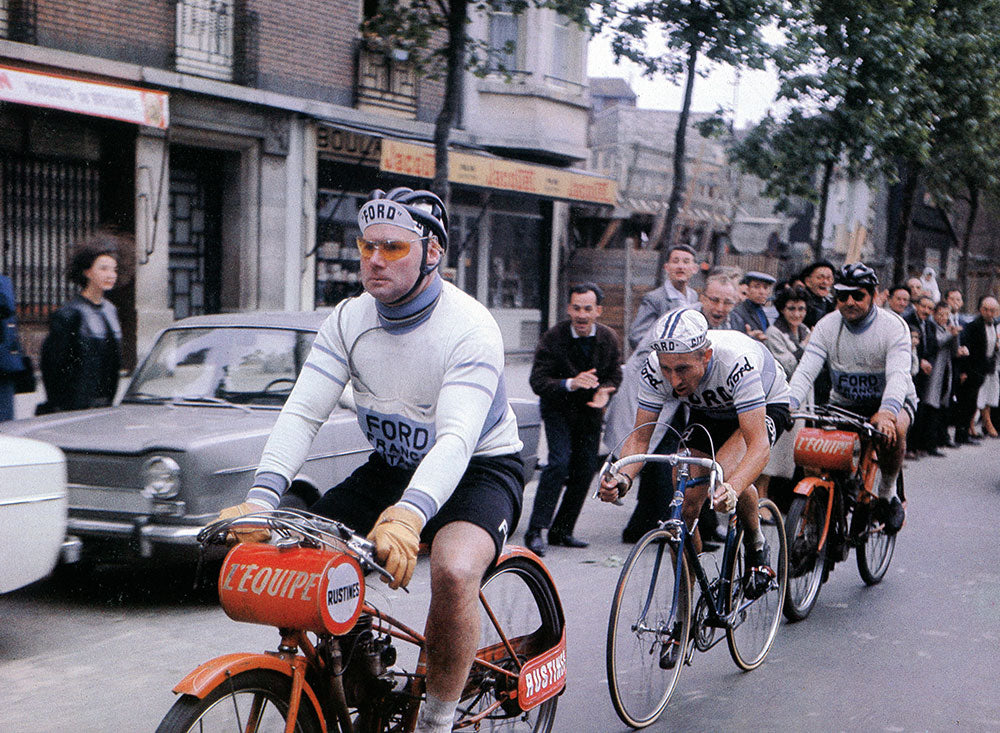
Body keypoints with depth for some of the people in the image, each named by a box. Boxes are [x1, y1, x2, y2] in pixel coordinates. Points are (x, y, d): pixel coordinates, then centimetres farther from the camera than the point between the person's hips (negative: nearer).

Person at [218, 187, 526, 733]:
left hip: (478, 469, -5)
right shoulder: (349, 320, -7)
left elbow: (456, 440, -36)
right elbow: (302, 412, -15)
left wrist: (409, 515, -55)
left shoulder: (471, 328, -23)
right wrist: (261, 498, -32)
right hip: (391, 466, 6)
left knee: (454, 571, -35)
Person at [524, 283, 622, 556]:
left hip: (590, 411, 4)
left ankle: (562, 531, 16)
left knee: (586, 469, 2)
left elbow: (615, 376, 4)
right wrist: (570, 383, -38)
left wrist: (604, 391, -19)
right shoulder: (553, 337, -18)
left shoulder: (609, 339, -7)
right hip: (558, 409, -4)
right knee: (559, 462, -20)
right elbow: (537, 381, -21)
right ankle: (535, 531, -18)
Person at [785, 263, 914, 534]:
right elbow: (805, 371, -18)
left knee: (892, 430, -36)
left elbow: (898, 375, -31)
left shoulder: (894, 326, -17)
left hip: (892, 401, -3)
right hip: (843, 404, 3)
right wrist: (787, 405, -37)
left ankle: (888, 492, -10)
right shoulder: (827, 326, -8)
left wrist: (887, 412, -51)